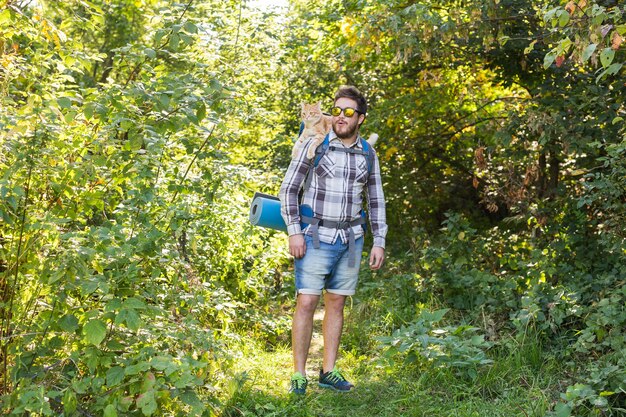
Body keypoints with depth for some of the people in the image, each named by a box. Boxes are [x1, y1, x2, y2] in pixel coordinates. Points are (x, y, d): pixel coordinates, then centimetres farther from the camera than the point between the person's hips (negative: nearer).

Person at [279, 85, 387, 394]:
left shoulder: (368, 154, 8)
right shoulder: (315, 145, -4)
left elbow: (376, 201, 14)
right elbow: (289, 188, -3)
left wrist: (379, 242, 8)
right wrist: (294, 231, -11)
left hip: (350, 239, 4)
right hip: (315, 237, -4)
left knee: (336, 304, 8)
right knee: (306, 303, -8)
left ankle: (328, 371, 17)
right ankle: (298, 375, 1)